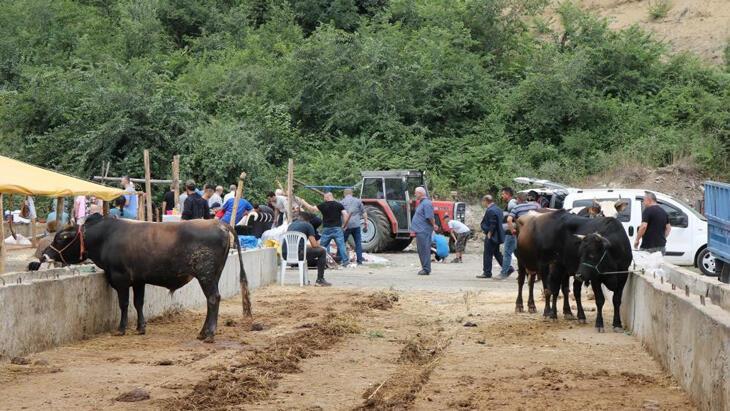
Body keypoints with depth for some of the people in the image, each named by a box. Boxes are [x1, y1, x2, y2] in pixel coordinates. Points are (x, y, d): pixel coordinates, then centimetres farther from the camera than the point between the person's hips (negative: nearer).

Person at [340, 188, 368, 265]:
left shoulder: (342, 202, 4)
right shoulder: (357, 201, 8)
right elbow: (364, 212, 8)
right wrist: (366, 223, 13)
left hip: (346, 225, -1)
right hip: (356, 225, 1)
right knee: (358, 243, 6)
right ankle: (359, 261, 4)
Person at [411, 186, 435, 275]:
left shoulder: (426, 203, -16)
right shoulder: (421, 203, 17)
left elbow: (430, 217, -21)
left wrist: (433, 225, -9)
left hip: (424, 231, -11)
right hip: (420, 231, 11)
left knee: (424, 250, -9)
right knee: (421, 250, 15)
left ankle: (426, 269, -8)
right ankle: (425, 268, 21)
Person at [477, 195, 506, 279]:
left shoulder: (490, 210, -19)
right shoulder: (498, 209, 12)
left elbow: (492, 225, -24)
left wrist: (489, 234, -16)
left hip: (490, 237, -10)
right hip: (497, 236, 10)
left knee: (488, 255, -2)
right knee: (497, 253, 18)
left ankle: (487, 272, 2)